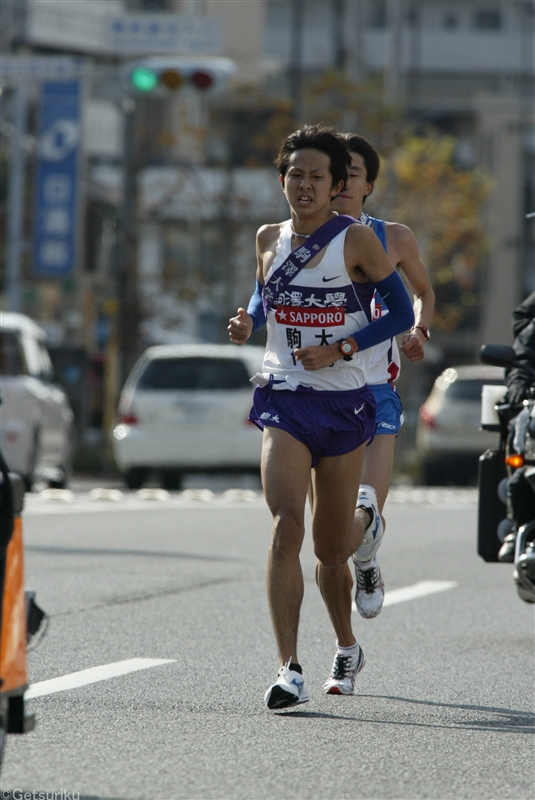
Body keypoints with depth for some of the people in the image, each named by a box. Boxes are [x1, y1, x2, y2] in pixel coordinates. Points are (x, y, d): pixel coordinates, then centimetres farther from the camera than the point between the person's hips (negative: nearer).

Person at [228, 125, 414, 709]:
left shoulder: (357, 240, -4)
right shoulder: (269, 239, 7)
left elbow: (401, 312, -1)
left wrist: (341, 349, -13)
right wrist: (248, 321, 2)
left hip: (343, 403, -1)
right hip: (283, 398, 1)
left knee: (331, 547, 8)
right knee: (286, 525, -20)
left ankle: (346, 647, 40)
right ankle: (289, 670, -23)